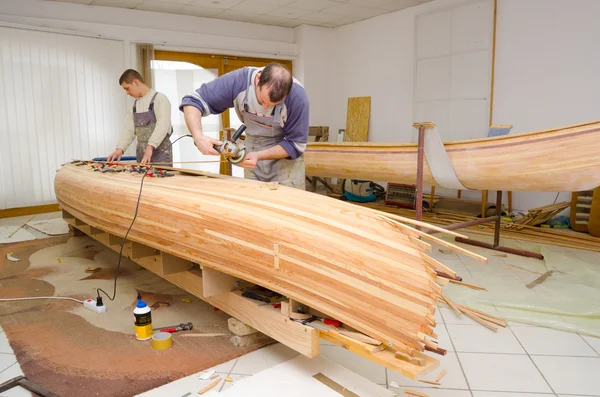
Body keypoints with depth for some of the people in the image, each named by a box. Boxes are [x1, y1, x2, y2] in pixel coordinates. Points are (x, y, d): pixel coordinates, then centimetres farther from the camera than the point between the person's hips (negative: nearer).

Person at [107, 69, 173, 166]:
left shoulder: (160, 99, -6)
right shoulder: (134, 106, 16)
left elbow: (163, 125, -19)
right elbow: (129, 130, 12)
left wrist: (150, 147, -30)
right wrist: (120, 149, -4)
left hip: (161, 154, -6)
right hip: (142, 155, 6)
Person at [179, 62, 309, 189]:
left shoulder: (297, 96, -27)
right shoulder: (238, 81, -23)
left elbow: (296, 144, -19)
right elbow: (193, 101, -18)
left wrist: (259, 155, -30)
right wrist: (198, 136, -35)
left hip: (286, 156, -2)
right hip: (252, 148, 2)